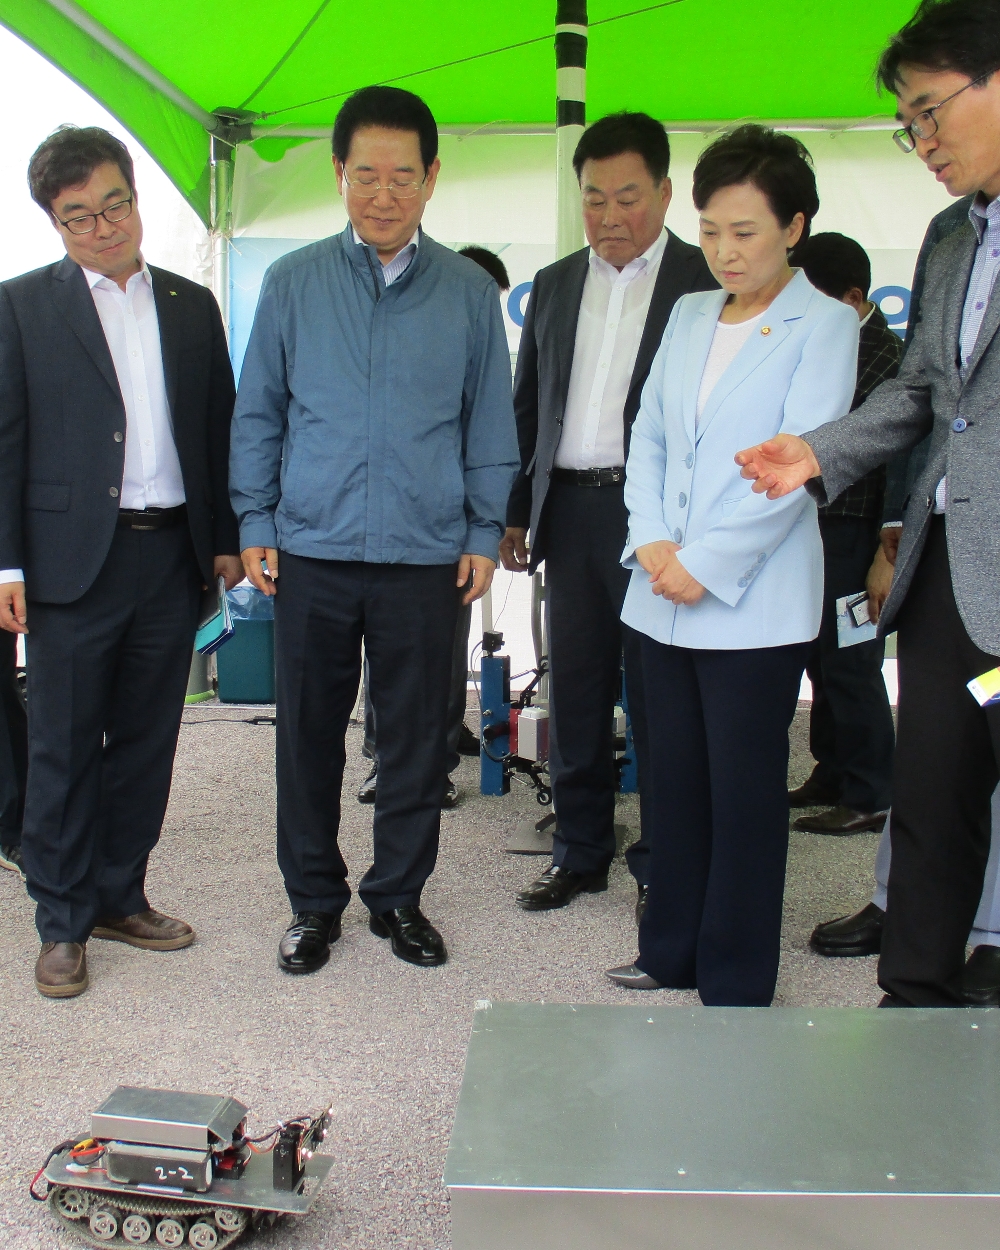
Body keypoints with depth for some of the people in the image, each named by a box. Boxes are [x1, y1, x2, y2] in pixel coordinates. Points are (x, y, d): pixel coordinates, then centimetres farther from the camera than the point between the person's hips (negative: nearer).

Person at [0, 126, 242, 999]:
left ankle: (119, 897, 26)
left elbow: (218, 429, 13)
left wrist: (226, 537, 8)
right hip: (73, 560, -3)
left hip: (173, 557, 3)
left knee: (147, 740, 11)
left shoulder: (192, 306, 12)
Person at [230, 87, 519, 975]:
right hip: (311, 551, 1)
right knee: (308, 733, 8)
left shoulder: (469, 292, 5)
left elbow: (490, 423, 8)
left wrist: (485, 534, 3)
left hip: (426, 558, 0)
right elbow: (259, 412, 9)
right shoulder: (294, 283, 6)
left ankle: (399, 895, 26)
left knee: (417, 736, 8)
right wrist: (254, 524, 4)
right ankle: (314, 900, 25)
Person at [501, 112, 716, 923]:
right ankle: (580, 852, 25)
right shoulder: (554, 285, 14)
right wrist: (517, 510, 12)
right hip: (570, 512, 5)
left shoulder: (705, 280, -1)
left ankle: (661, 866, 17)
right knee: (575, 691, 11)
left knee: (658, 697, 3)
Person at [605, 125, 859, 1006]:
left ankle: (737, 985, 17)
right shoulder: (689, 316, 14)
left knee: (745, 794, 3)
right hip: (665, 596, 6)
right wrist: (650, 540, -3)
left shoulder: (825, 324, -4)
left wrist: (706, 564, -14)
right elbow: (648, 436, 13)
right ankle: (674, 953, 28)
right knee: (676, 781, 13)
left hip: (754, 604, -5)